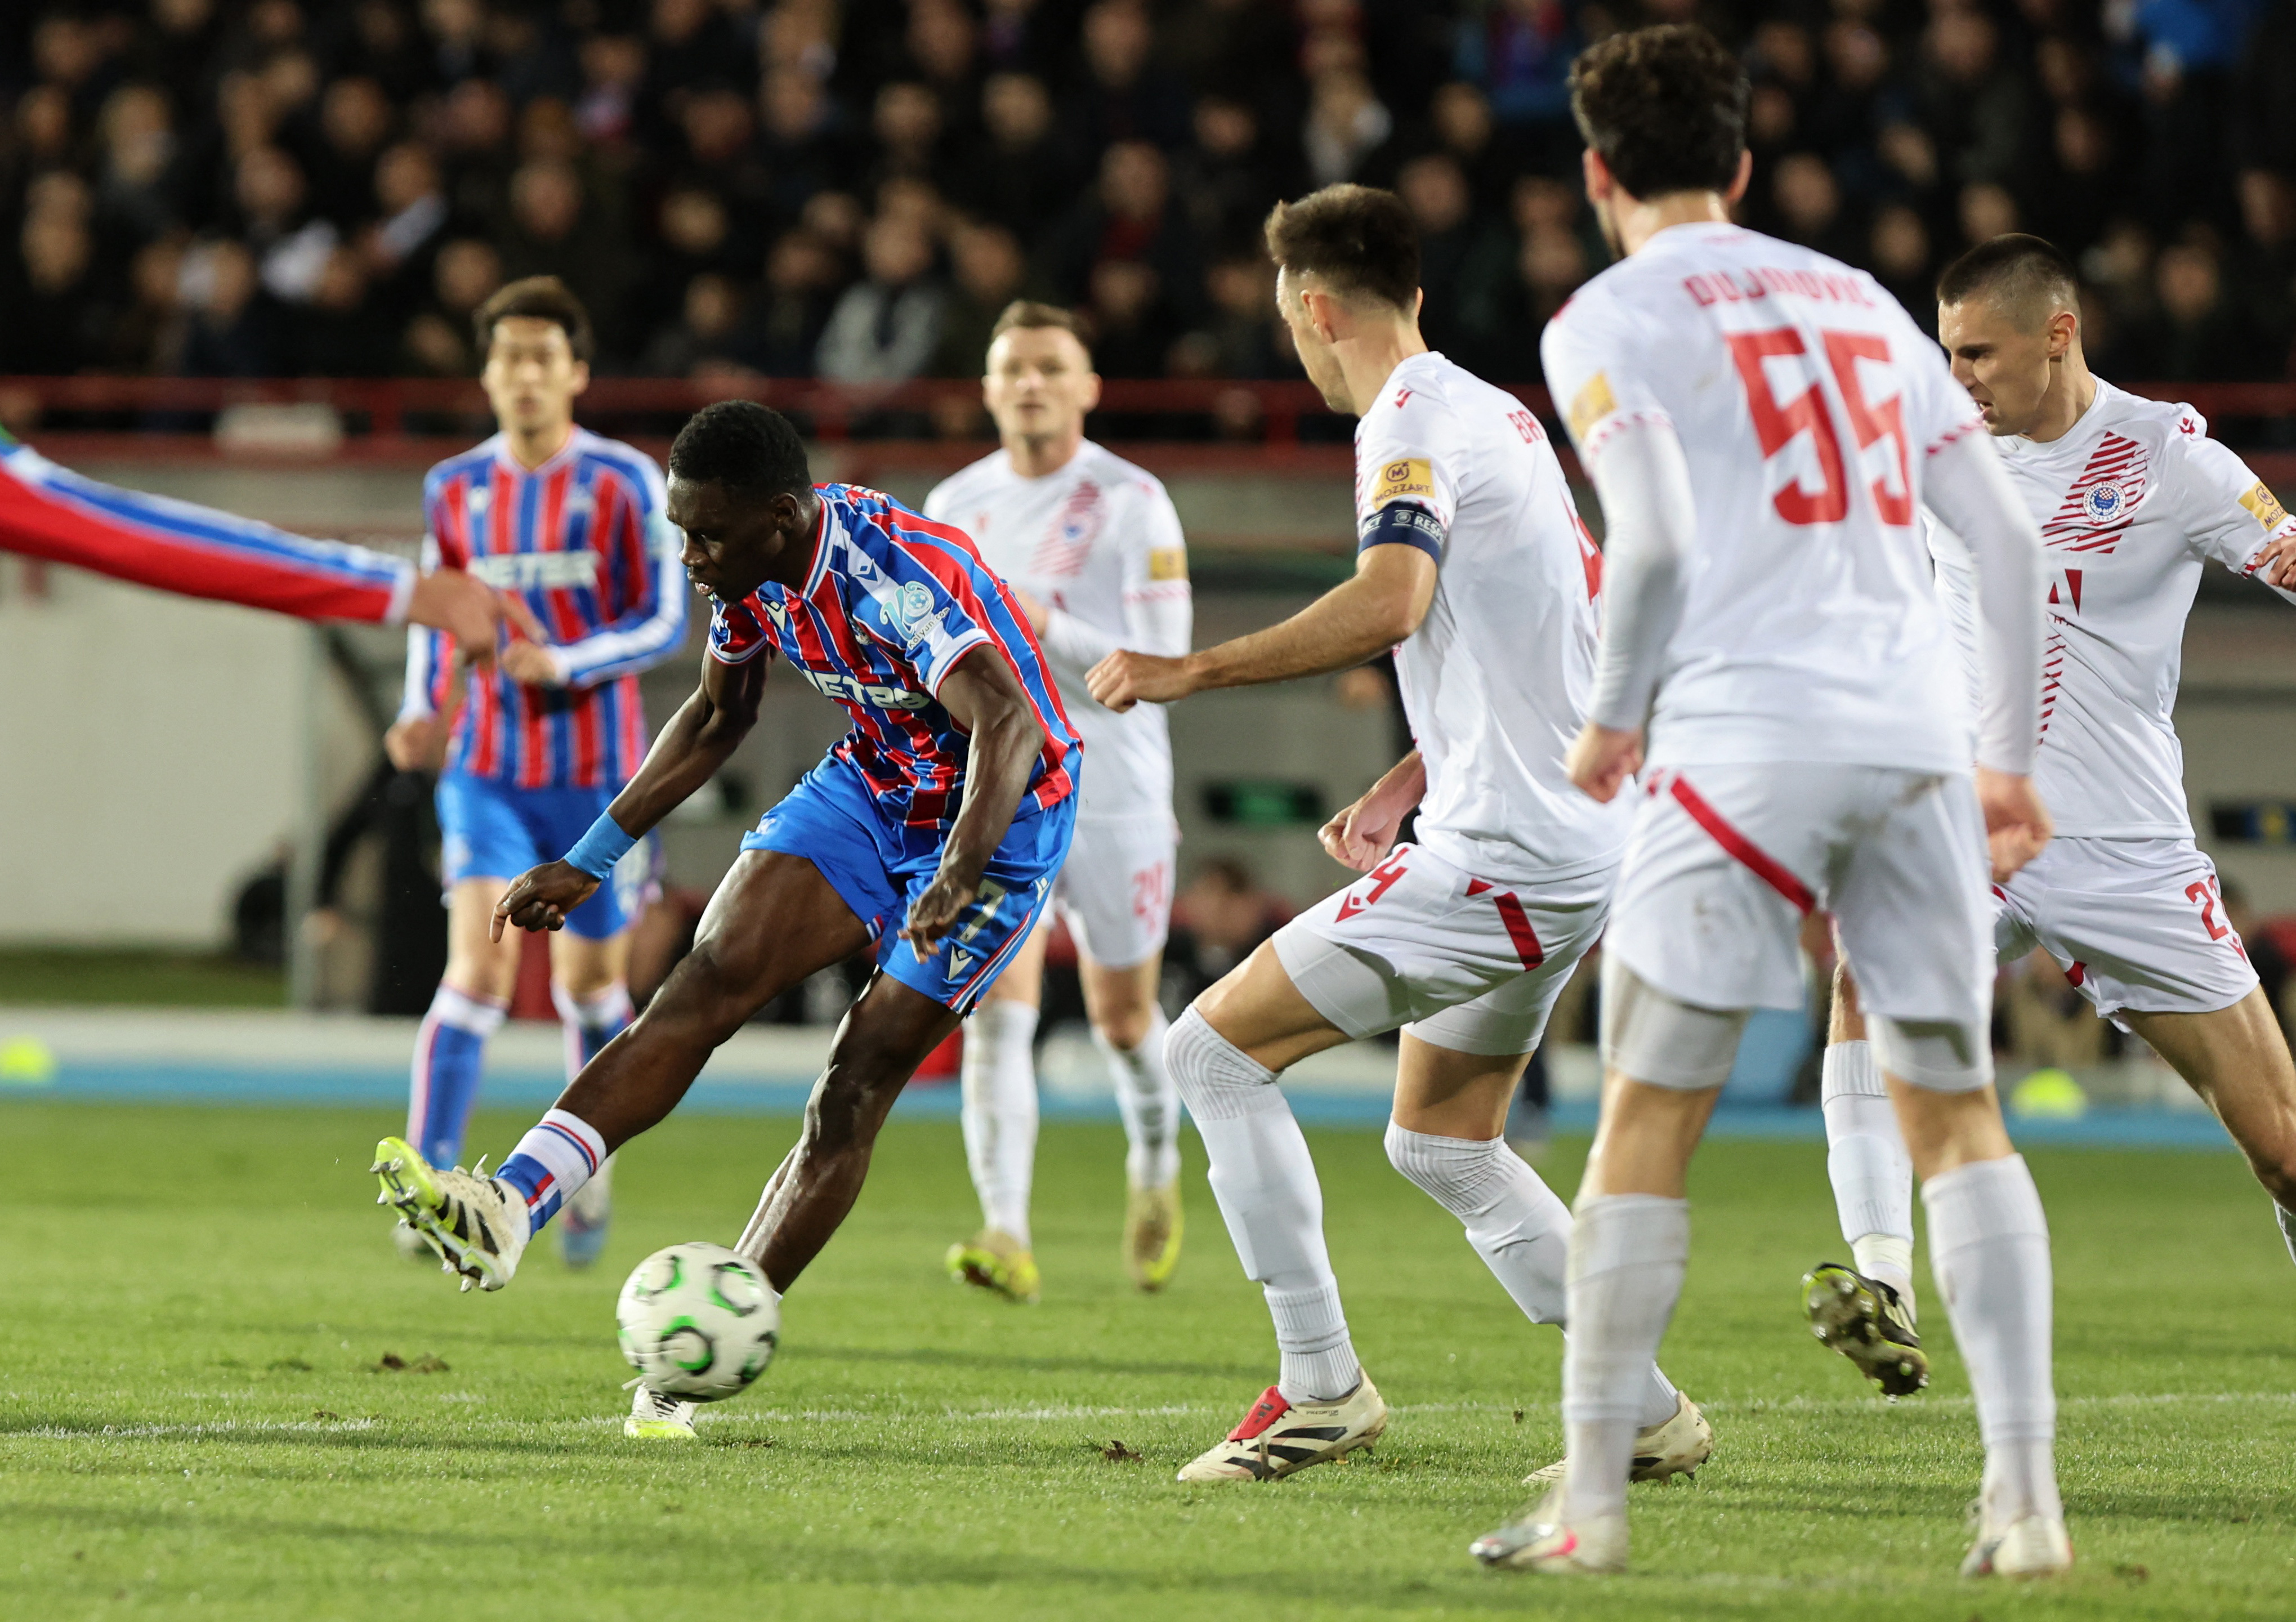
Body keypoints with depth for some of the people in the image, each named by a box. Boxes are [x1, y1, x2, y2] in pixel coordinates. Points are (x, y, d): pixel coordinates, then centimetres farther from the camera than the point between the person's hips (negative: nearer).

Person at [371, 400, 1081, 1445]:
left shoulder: (899, 576, -32)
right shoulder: (753, 573, -8)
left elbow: (1011, 728, -43)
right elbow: (715, 719, 11)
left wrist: (961, 878, -59)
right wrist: (591, 861, 11)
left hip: (1001, 814, -7)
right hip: (871, 787, 7)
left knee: (853, 1092, -10)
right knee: (708, 984, -13)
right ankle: (507, 1212, -26)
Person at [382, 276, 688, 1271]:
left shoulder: (624, 484, -4)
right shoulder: (455, 489, 4)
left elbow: (664, 624, -6)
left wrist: (564, 664, -22)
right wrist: (424, 712, 0)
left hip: (598, 772, -1)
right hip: (487, 769, 1)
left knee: (590, 983, 11)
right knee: (477, 971, -16)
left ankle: (591, 1171, 34)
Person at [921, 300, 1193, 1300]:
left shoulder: (1133, 504, -7)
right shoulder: (956, 505, 6)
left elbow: (1163, 664, -15)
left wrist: (1045, 628, -24)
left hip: (1116, 802, -2)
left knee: (1123, 1019, 11)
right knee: (996, 1010, -16)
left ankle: (1154, 1169, 42)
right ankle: (1006, 1237, -24)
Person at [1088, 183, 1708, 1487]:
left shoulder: (1415, 422, -11)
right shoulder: (1502, 413, 19)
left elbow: (1391, 604, -29)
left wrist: (1193, 672, -23)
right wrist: (1406, 785, 27)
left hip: (1504, 856, -10)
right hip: (1583, 842, 10)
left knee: (1219, 1046, -6)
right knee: (1441, 1141, 20)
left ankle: (1320, 1383, -7)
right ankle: (1649, 1414, 17)